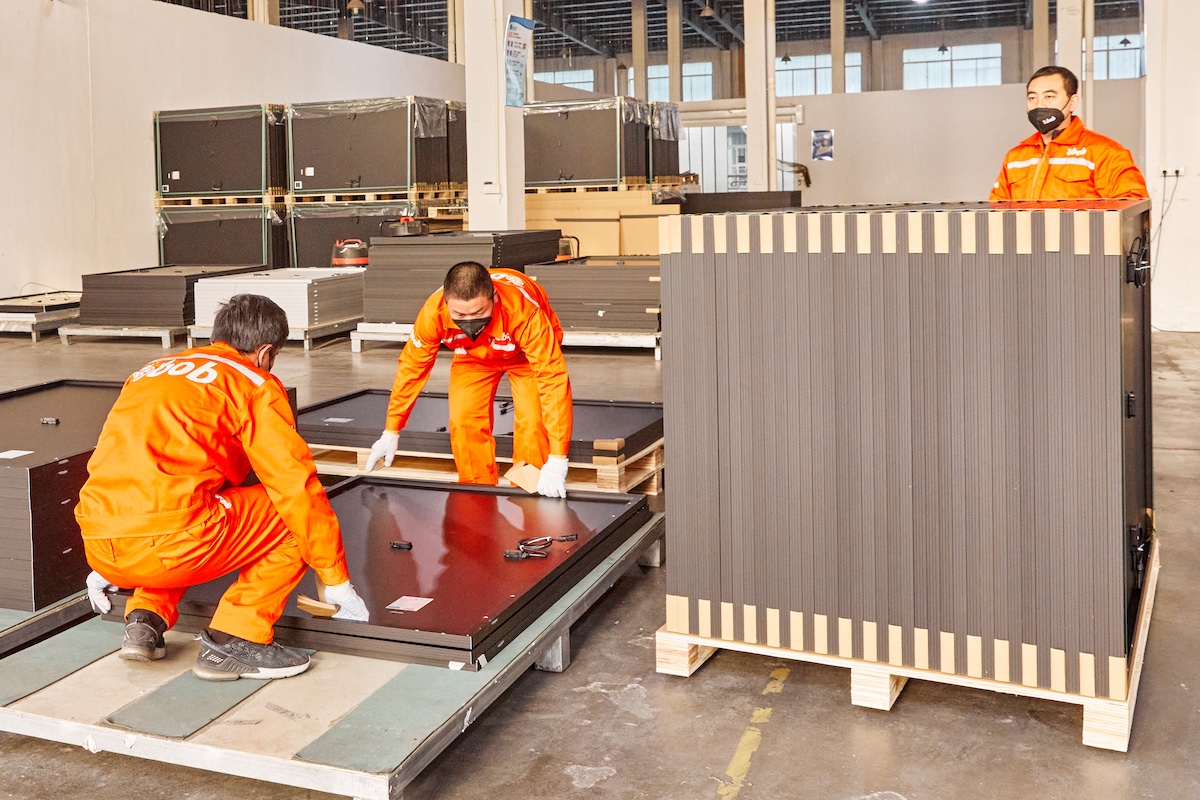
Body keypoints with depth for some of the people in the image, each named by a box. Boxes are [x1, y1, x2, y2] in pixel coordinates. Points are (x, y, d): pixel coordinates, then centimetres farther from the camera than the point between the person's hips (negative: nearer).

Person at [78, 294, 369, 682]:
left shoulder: (151, 371, 26)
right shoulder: (254, 384, 5)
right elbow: (298, 486, 0)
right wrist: (338, 582, 9)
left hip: (100, 549, 8)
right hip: (168, 546, -8)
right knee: (296, 516, 8)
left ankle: (146, 620, 16)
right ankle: (234, 641, 0)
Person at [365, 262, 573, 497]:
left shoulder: (525, 311, -44)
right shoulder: (433, 312, -35)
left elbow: (553, 378, -43)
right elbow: (411, 368, -19)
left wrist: (557, 461, -46)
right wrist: (391, 432, -12)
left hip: (527, 352, -2)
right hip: (473, 356, 3)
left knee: (532, 422, -21)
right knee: (464, 421, -13)